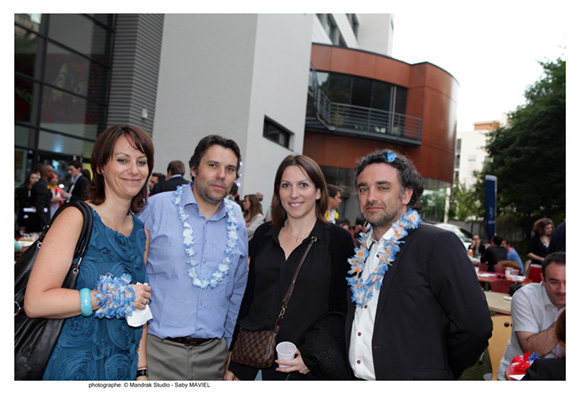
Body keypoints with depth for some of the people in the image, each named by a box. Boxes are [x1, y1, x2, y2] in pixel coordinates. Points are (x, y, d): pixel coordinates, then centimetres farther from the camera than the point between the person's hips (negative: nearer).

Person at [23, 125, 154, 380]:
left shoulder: (141, 233, 5)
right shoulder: (76, 218, -14)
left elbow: (139, 311, 10)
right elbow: (35, 302, -21)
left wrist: (141, 371, 6)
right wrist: (114, 297, -19)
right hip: (74, 370, -5)